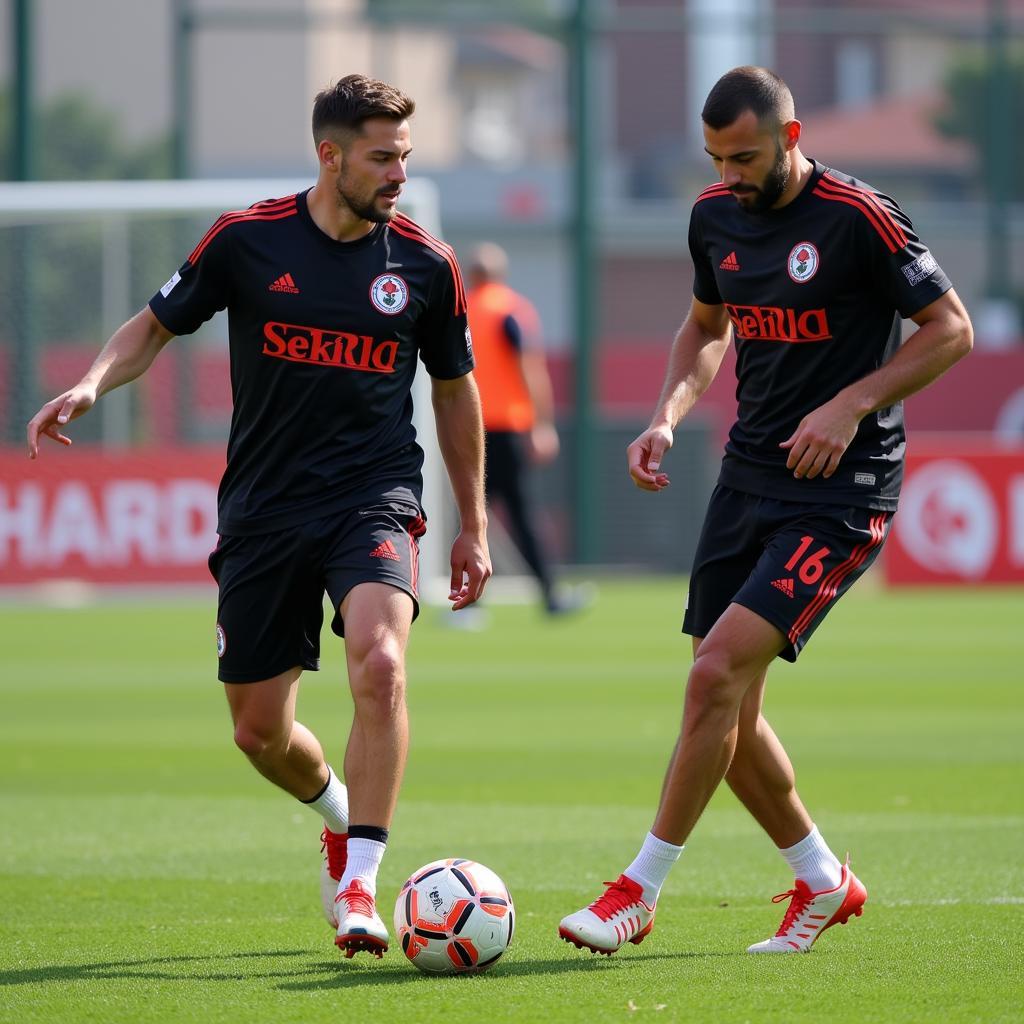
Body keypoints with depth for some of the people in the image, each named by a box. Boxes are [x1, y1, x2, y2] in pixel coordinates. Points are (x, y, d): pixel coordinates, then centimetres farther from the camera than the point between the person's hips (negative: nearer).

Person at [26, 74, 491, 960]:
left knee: (380, 664, -29)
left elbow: (455, 389, 14)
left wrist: (473, 526, 16)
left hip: (373, 500, -1)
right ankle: (342, 814, 39)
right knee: (260, 731, 6)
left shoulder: (426, 265, 0)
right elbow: (157, 325, 10)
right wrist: (92, 385, -9)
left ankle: (358, 883, -23)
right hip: (263, 512, 1)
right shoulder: (247, 241, -3)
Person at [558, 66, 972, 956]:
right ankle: (822, 881, 25)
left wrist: (850, 406, -18)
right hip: (749, 475, 7)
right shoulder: (715, 215, 6)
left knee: (718, 674, -18)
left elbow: (951, 329, -8)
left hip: (840, 495, -7)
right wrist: (668, 414, 5)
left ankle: (638, 894, -9)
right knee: (726, 709, 5)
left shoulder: (857, 216, -14)